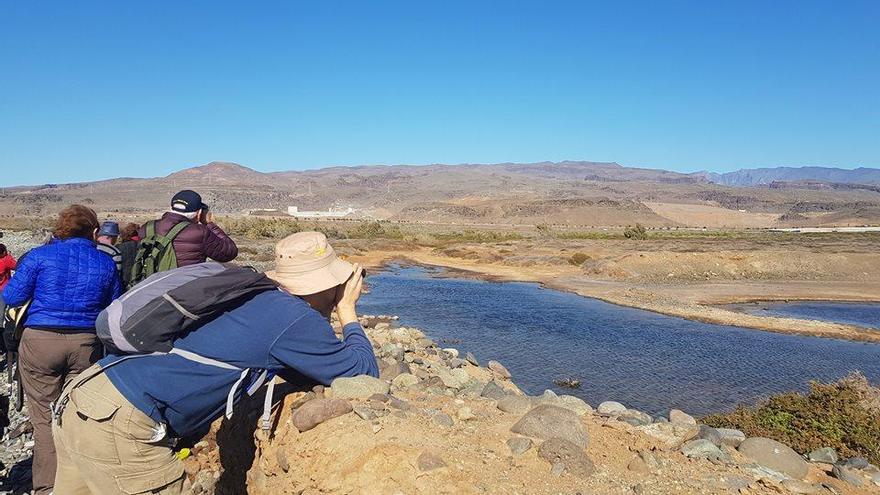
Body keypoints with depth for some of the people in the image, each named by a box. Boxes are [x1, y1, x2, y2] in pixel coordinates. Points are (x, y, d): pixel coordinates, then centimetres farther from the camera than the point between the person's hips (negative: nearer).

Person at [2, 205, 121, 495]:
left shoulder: (40, 256, -2)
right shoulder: (106, 263, 4)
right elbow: (113, 307, 11)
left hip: (41, 341, -2)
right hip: (87, 344, 2)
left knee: (45, 417, 7)